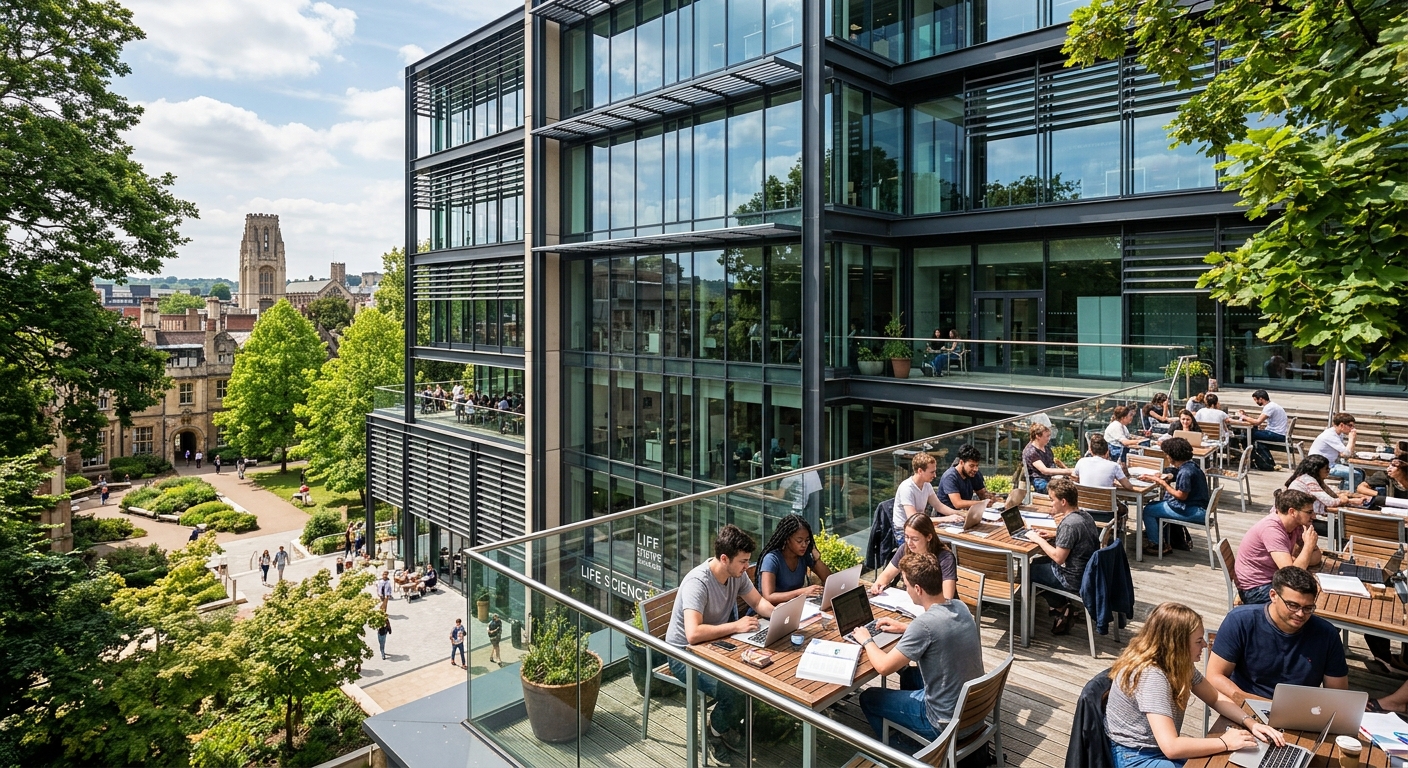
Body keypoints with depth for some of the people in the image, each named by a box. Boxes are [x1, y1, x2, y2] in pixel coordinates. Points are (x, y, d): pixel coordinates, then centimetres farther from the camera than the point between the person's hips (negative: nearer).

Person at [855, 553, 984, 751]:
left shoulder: (925, 623, -29)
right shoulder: (960, 606, -6)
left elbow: (883, 667, -22)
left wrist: (867, 640, -4)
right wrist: (904, 627, 14)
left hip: (948, 724, -7)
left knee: (868, 699, 11)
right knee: (908, 673, 31)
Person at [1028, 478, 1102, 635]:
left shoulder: (1069, 524, -28)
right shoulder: (1085, 515, 1)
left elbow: (1058, 558, -25)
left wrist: (1040, 540, -13)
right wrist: (1053, 534, 10)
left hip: (1075, 580, -9)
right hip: (1090, 572, 9)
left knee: (1030, 569, 9)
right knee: (1040, 562, 24)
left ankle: (1061, 609, 15)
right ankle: (1063, 605, 21)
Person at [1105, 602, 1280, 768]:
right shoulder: (1151, 676, -30)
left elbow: (1216, 698, 13)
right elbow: (1170, 747, -35)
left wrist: (1250, 722, -5)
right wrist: (1225, 743, -23)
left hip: (1165, 747, 9)